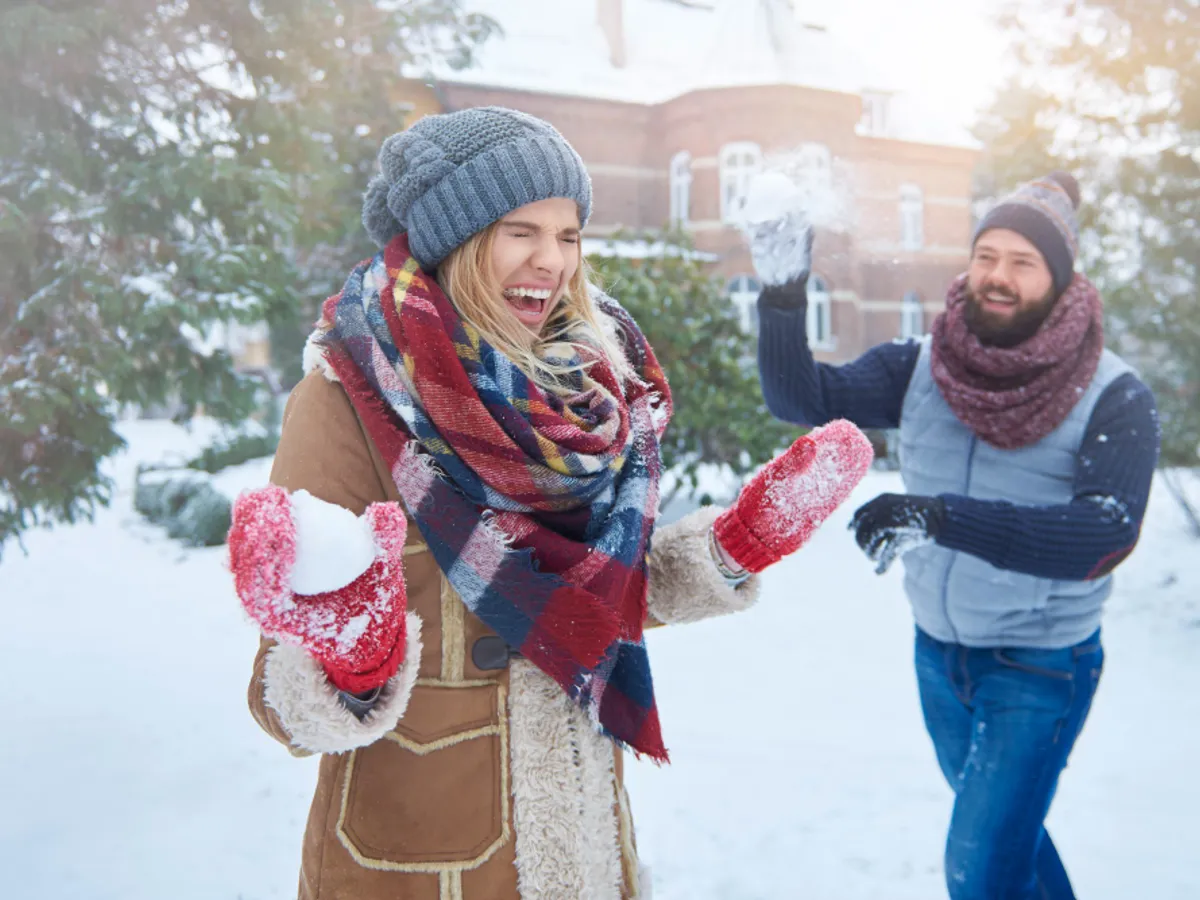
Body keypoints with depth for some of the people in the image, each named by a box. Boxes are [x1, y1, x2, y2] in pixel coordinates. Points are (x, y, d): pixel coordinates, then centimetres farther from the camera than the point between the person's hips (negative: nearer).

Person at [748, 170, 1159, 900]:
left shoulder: (1113, 397, -17)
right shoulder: (918, 370, -6)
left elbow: (1106, 532, -31)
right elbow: (801, 398, -17)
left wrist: (942, 517, -41)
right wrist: (783, 294, -32)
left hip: (1041, 668, -4)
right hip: (938, 651, 5)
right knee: (1006, 826, 25)